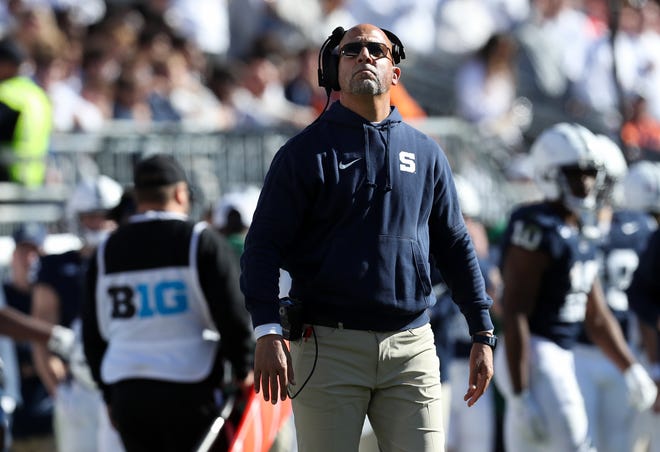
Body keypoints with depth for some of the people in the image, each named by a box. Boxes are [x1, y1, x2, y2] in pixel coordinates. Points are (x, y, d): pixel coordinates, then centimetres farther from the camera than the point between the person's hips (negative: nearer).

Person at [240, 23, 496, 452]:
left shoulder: (426, 154, 14)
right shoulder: (305, 153, 3)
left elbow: (455, 246, 18)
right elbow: (263, 247, -4)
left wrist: (483, 334, 13)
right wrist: (268, 332, -17)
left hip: (411, 349, 3)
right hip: (328, 347, -3)